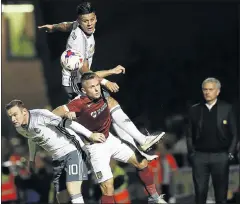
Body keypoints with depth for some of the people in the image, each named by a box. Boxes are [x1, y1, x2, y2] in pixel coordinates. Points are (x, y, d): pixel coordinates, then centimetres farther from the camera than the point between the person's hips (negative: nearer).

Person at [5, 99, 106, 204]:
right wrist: (31, 160, 38)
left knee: (73, 191, -22)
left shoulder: (40, 115, -21)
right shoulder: (20, 129, 4)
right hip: (57, 159, 8)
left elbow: (66, 122, -23)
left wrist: (90, 135, -25)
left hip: (72, 151, -8)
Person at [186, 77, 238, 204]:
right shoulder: (195, 110, 8)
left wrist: (230, 153, -4)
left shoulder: (226, 108, 4)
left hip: (220, 156, -1)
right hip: (200, 156, 1)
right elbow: (189, 135, 10)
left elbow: (233, 134, 4)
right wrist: (191, 153, 1)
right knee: (200, 193, -1)